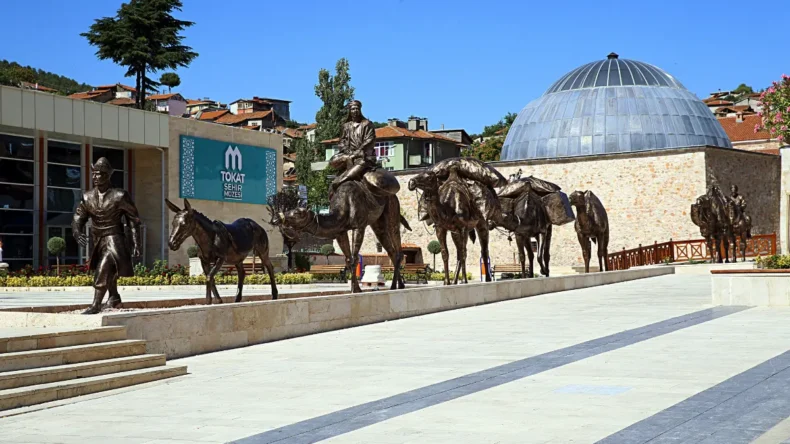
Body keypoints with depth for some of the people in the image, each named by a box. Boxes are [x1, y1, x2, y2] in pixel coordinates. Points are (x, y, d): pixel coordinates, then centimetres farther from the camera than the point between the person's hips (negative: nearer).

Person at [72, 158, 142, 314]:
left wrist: (136, 244, -9)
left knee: (102, 271, -24)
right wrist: (77, 233, -23)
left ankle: (96, 305, -19)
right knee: (108, 272, 24)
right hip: (98, 241, 6)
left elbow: (134, 220, -6)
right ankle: (114, 298, 47)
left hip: (114, 241, -6)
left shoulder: (120, 196, -13)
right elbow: (77, 220, 0)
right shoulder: (87, 197, -1)